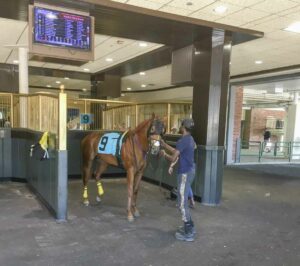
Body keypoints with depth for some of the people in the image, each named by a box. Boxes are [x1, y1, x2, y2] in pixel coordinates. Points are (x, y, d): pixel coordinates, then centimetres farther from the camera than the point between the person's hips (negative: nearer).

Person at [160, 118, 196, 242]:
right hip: (190, 171, 10)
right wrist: (164, 145, 26)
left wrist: (164, 154, -2)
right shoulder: (190, 139, 11)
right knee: (184, 201, 20)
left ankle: (188, 234, 6)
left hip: (185, 174, -10)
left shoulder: (183, 141, -20)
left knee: (182, 203, -2)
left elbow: (173, 158, -21)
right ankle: (189, 227, 29)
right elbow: (178, 152, 22)